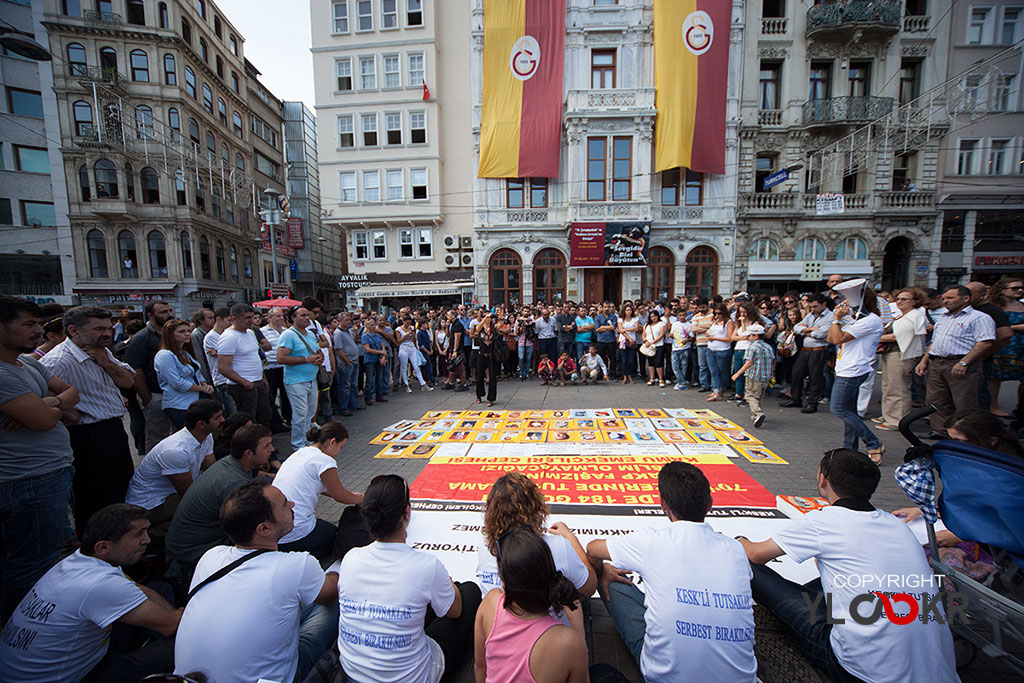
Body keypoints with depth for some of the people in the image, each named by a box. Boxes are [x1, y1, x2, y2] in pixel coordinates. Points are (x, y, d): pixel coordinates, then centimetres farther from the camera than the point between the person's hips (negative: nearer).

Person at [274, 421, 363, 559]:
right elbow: (339, 496, -2)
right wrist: (360, 498, 17)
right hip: (295, 536, -8)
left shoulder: (299, 453, 10)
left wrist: (354, 496, 30)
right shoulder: (325, 461, -17)